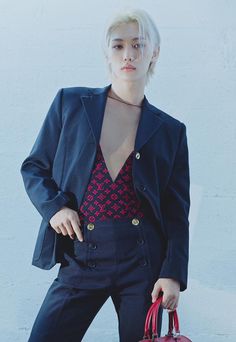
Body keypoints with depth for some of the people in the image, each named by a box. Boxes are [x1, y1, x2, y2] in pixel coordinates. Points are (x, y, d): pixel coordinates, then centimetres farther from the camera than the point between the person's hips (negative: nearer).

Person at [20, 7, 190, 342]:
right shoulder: (70, 103, 5)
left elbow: (177, 214, 6)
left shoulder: (170, 130, 6)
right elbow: (34, 167, 12)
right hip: (80, 260, 0)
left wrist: (174, 274, -5)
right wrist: (54, 206, -7)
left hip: (143, 261, 1)